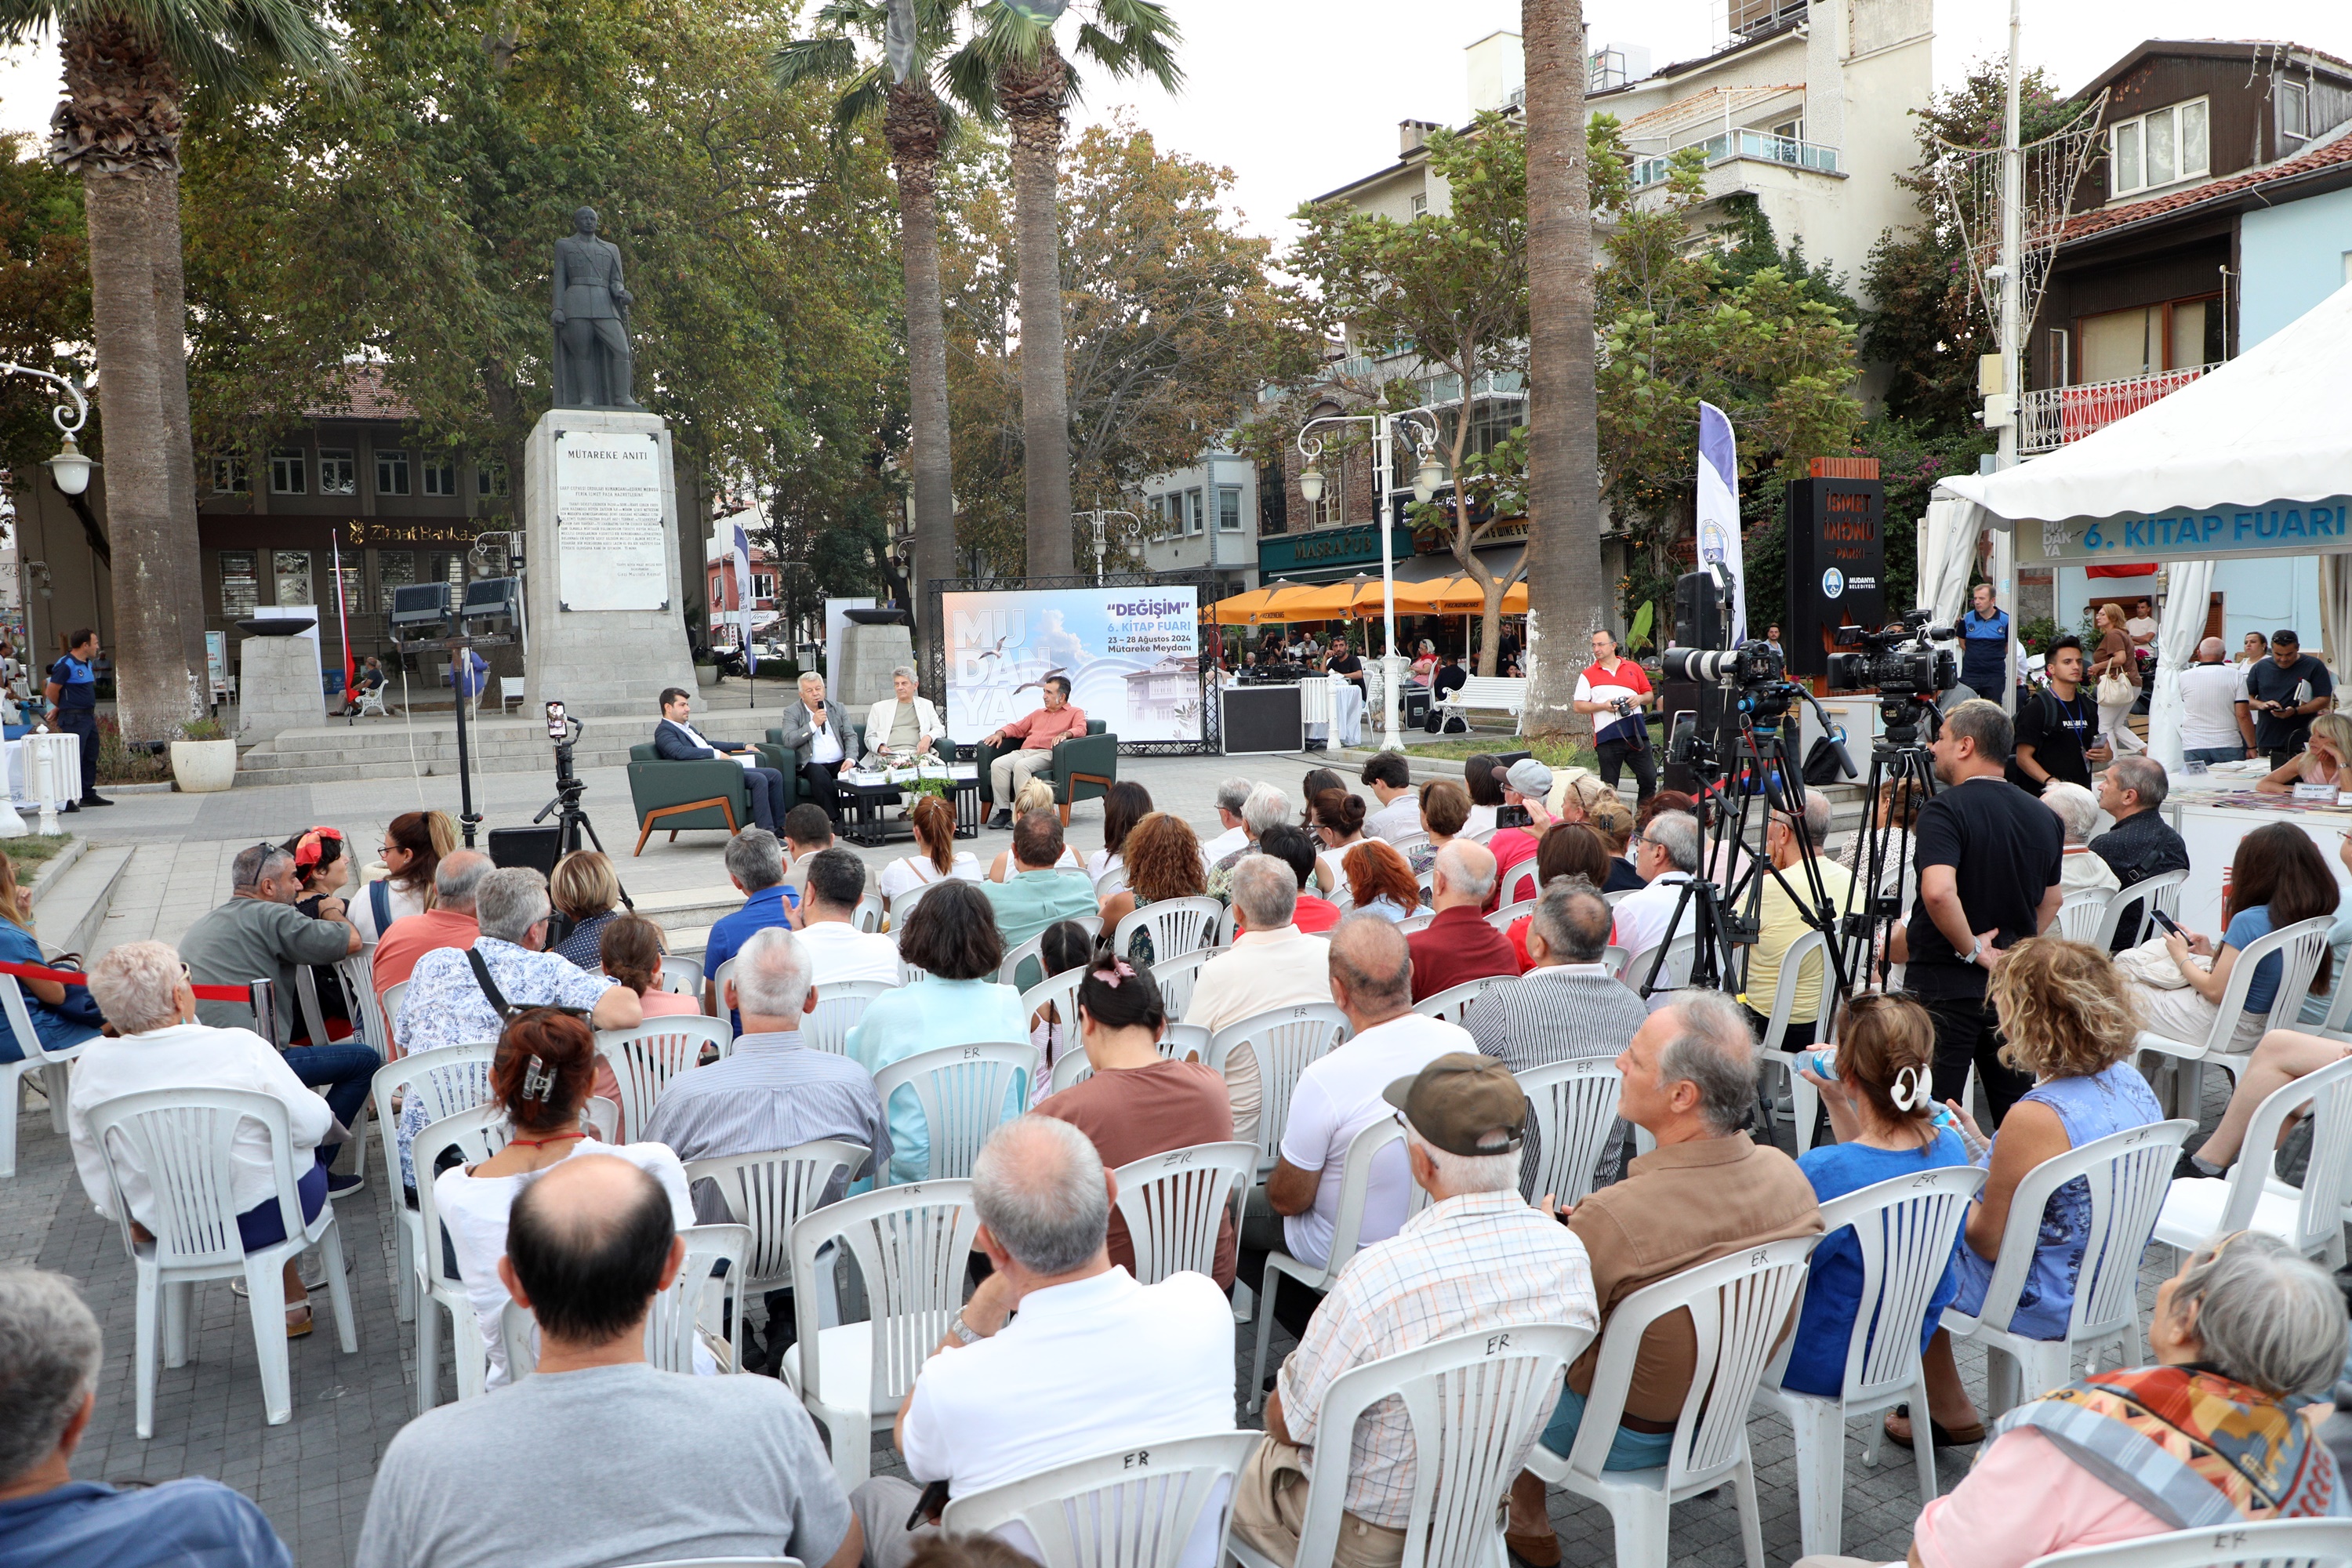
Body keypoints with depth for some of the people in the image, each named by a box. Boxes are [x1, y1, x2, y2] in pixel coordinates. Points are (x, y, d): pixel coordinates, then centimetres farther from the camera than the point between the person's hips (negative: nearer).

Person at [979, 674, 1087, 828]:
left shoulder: (1075, 713, 15)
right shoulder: (1038, 713, 34)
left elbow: (1080, 729, -5)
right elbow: (1017, 727, 34)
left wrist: (1065, 734, -26)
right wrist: (1000, 733, 14)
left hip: (1048, 754, -6)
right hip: (1025, 751, 6)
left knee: (1021, 766, -37)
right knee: (998, 764, -25)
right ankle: (1004, 811, -24)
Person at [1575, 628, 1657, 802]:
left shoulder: (1633, 668, 14)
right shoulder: (1588, 675, 6)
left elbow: (1649, 695, 19)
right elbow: (1579, 706, 1)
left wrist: (1640, 698, -4)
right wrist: (1603, 706, -12)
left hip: (1636, 734, 2)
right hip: (1607, 737, -2)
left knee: (1649, 778, 2)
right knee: (1608, 786, 2)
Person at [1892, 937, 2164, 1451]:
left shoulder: (2035, 1119, -32)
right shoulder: (2132, 1083, -5)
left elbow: (1989, 1240, -21)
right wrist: (1981, 1146, 7)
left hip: (2041, 1306, -8)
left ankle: (1950, 1411, 31)